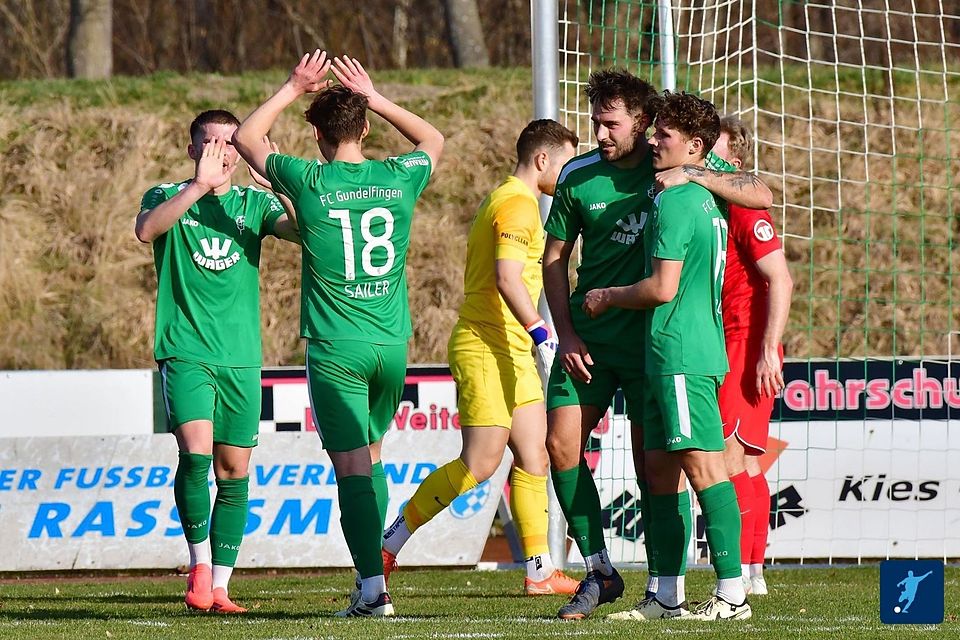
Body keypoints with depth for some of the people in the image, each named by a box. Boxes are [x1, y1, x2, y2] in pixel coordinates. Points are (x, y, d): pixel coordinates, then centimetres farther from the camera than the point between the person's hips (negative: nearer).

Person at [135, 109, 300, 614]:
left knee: (234, 473, 3)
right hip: (184, 352, -3)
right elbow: (146, 229, -20)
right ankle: (200, 564, -3)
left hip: (241, 358, 3)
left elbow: (302, 230, -9)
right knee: (196, 453, -20)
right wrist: (199, 186, -30)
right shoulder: (169, 197, 3)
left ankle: (219, 586, 10)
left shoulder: (254, 203, 10)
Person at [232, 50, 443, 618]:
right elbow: (434, 141, 26)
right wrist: (376, 98, 23)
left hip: (336, 347, -3)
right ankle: (371, 564, 19)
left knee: (353, 465, -5)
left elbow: (246, 138, 10)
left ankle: (374, 587, -12)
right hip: (393, 343, 3)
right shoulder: (398, 179, 0)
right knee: (371, 453, 21)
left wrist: (293, 88, 15)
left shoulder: (309, 182, -8)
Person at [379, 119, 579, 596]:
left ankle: (540, 571, 6)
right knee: (480, 464, -10)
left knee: (534, 457, 6)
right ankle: (390, 543, -3)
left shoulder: (505, 200, 19)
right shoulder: (518, 205, -13)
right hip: (488, 349, -11)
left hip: (511, 354, 11)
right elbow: (507, 279, -25)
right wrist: (541, 337, -28)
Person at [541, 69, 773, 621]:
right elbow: (556, 256, 9)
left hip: (653, 340, -3)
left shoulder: (674, 166, -4)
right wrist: (566, 333, -1)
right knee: (562, 445, -6)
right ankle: (599, 572, 7)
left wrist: (690, 175, -24)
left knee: (652, 461, -3)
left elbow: (760, 195, -11)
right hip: (588, 340, 3)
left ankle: (662, 588, 5)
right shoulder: (578, 176, 1)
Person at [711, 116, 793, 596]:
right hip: (722, 349, 9)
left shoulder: (743, 210, -11)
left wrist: (768, 349, -21)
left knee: (729, 455, -14)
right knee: (745, 462, 10)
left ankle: (739, 574, -16)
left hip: (748, 347, -9)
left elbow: (780, 279, -17)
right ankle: (754, 573, 14)